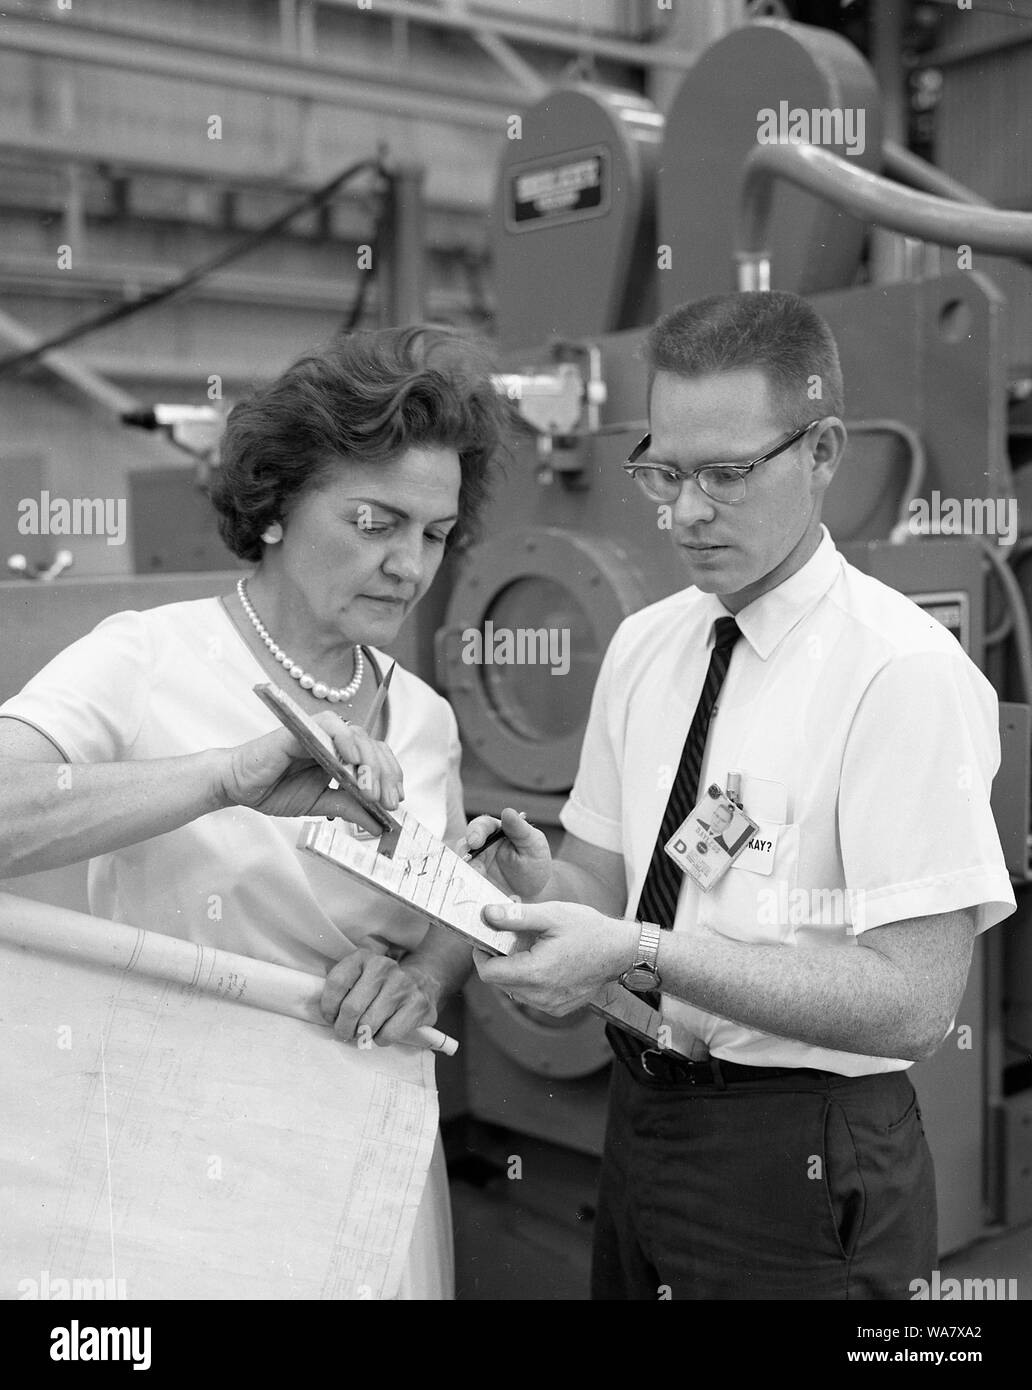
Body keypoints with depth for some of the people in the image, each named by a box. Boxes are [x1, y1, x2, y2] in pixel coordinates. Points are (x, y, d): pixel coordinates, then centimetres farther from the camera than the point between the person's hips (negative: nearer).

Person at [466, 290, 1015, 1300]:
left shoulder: (905, 673, -18)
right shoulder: (642, 647, 3)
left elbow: (911, 1003, -22)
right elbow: (605, 878, 6)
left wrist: (639, 954, -29)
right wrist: (542, 883, -16)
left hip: (800, 1168, -6)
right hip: (639, 1120, 6)